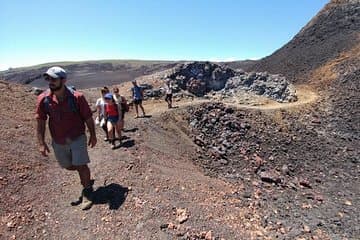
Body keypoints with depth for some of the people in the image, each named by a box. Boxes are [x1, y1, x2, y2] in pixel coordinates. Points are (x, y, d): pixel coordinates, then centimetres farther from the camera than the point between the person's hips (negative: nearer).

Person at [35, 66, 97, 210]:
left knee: (81, 166, -4)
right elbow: (40, 122, -1)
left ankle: (87, 192, 20)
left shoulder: (77, 97, -16)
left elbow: (88, 117, -7)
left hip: (77, 138, -4)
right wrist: (41, 143, -3)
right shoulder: (43, 99, -9)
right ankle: (86, 179, 49)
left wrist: (93, 135, -1)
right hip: (58, 141, 4)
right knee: (68, 166, 19)